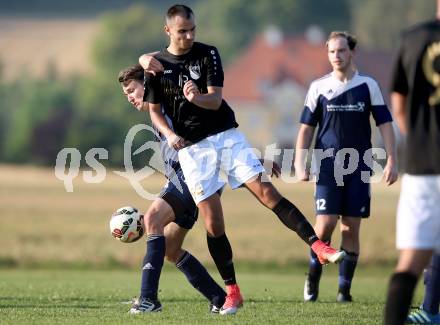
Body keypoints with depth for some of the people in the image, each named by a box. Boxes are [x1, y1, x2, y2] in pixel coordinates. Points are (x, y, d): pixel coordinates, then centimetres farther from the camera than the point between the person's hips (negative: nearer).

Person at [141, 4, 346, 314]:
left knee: (266, 190, -14)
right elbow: (155, 110, 8)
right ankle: (232, 292, 4)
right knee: (213, 220, -5)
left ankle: (318, 246, -17)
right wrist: (169, 134, -12)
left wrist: (197, 97, -31)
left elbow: (215, 100, -8)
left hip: (226, 135, 0)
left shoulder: (208, 54, -1)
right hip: (192, 146, 0)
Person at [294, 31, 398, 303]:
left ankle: (345, 287, 6)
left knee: (351, 227, 0)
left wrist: (391, 160, -5)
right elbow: (307, 128, 10)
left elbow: (385, 124, 4)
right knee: (326, 223, -10)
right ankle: (313, 276, 10)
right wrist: (300, 163, 1)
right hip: (328, 165, 0)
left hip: (359, 166, 0)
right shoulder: (319, 87, 5)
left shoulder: (368, 85, 4)